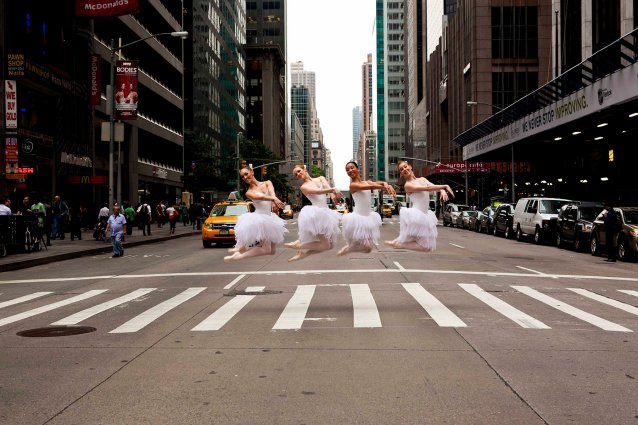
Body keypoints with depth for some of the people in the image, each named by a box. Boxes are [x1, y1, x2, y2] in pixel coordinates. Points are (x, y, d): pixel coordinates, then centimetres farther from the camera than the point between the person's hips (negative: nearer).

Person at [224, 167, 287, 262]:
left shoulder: (267, 183, 6)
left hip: (269, 218, 5)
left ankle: (243, 248, 24)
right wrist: (274, 199, -43)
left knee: (272, 250, 11)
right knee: (266, 250, -12)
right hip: (259, 219, -5)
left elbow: (272, 193, -16)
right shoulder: (249, 192, -3)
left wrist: (274, 201, -39)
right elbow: (260, 197, -24)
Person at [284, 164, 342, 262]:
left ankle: (303, 252, 14)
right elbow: (317, 191, -17)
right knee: (325, 245, -9)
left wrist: (332, 195, -27)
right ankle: (299, 244, 5)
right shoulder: (304, 187, 1)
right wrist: (333, 189, -31)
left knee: (329, 244, 6)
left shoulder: (321, 178, 15)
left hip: (326, 212, 6)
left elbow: (327, 187, -5)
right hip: (316, 212, -6)